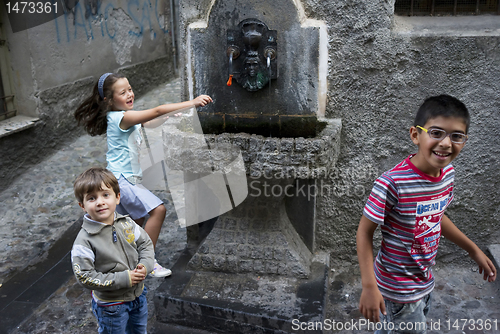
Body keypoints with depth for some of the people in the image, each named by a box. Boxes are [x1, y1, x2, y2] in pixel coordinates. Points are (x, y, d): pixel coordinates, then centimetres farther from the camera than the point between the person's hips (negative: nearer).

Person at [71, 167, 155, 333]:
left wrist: (145, 265, -17)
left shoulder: (126, 224, -10)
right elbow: (85, 276, -24)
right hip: (110, 304, -5)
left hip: (138, 295, 5)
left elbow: (146, 243, 3)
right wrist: (123, 279, -27)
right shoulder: (84, 240, -24)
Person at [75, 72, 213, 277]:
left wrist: (169, 115, -2)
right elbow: (157, 111, -28)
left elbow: (151, 123, 19)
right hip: (121, 179, -10)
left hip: (128, 178, 10)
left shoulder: (126, 116, 8)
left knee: (137, 220, 18)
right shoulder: (122, 118, -20)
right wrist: (191, 103, -30)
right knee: (158, 209, -17)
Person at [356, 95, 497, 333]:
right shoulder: (392, 183, -29)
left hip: (425, 282, 7)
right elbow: (364, 232, -21)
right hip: (398, 291, -7)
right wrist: (369, 286, -24)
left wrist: (473, 250, 19)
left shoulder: (448, 173, -6)